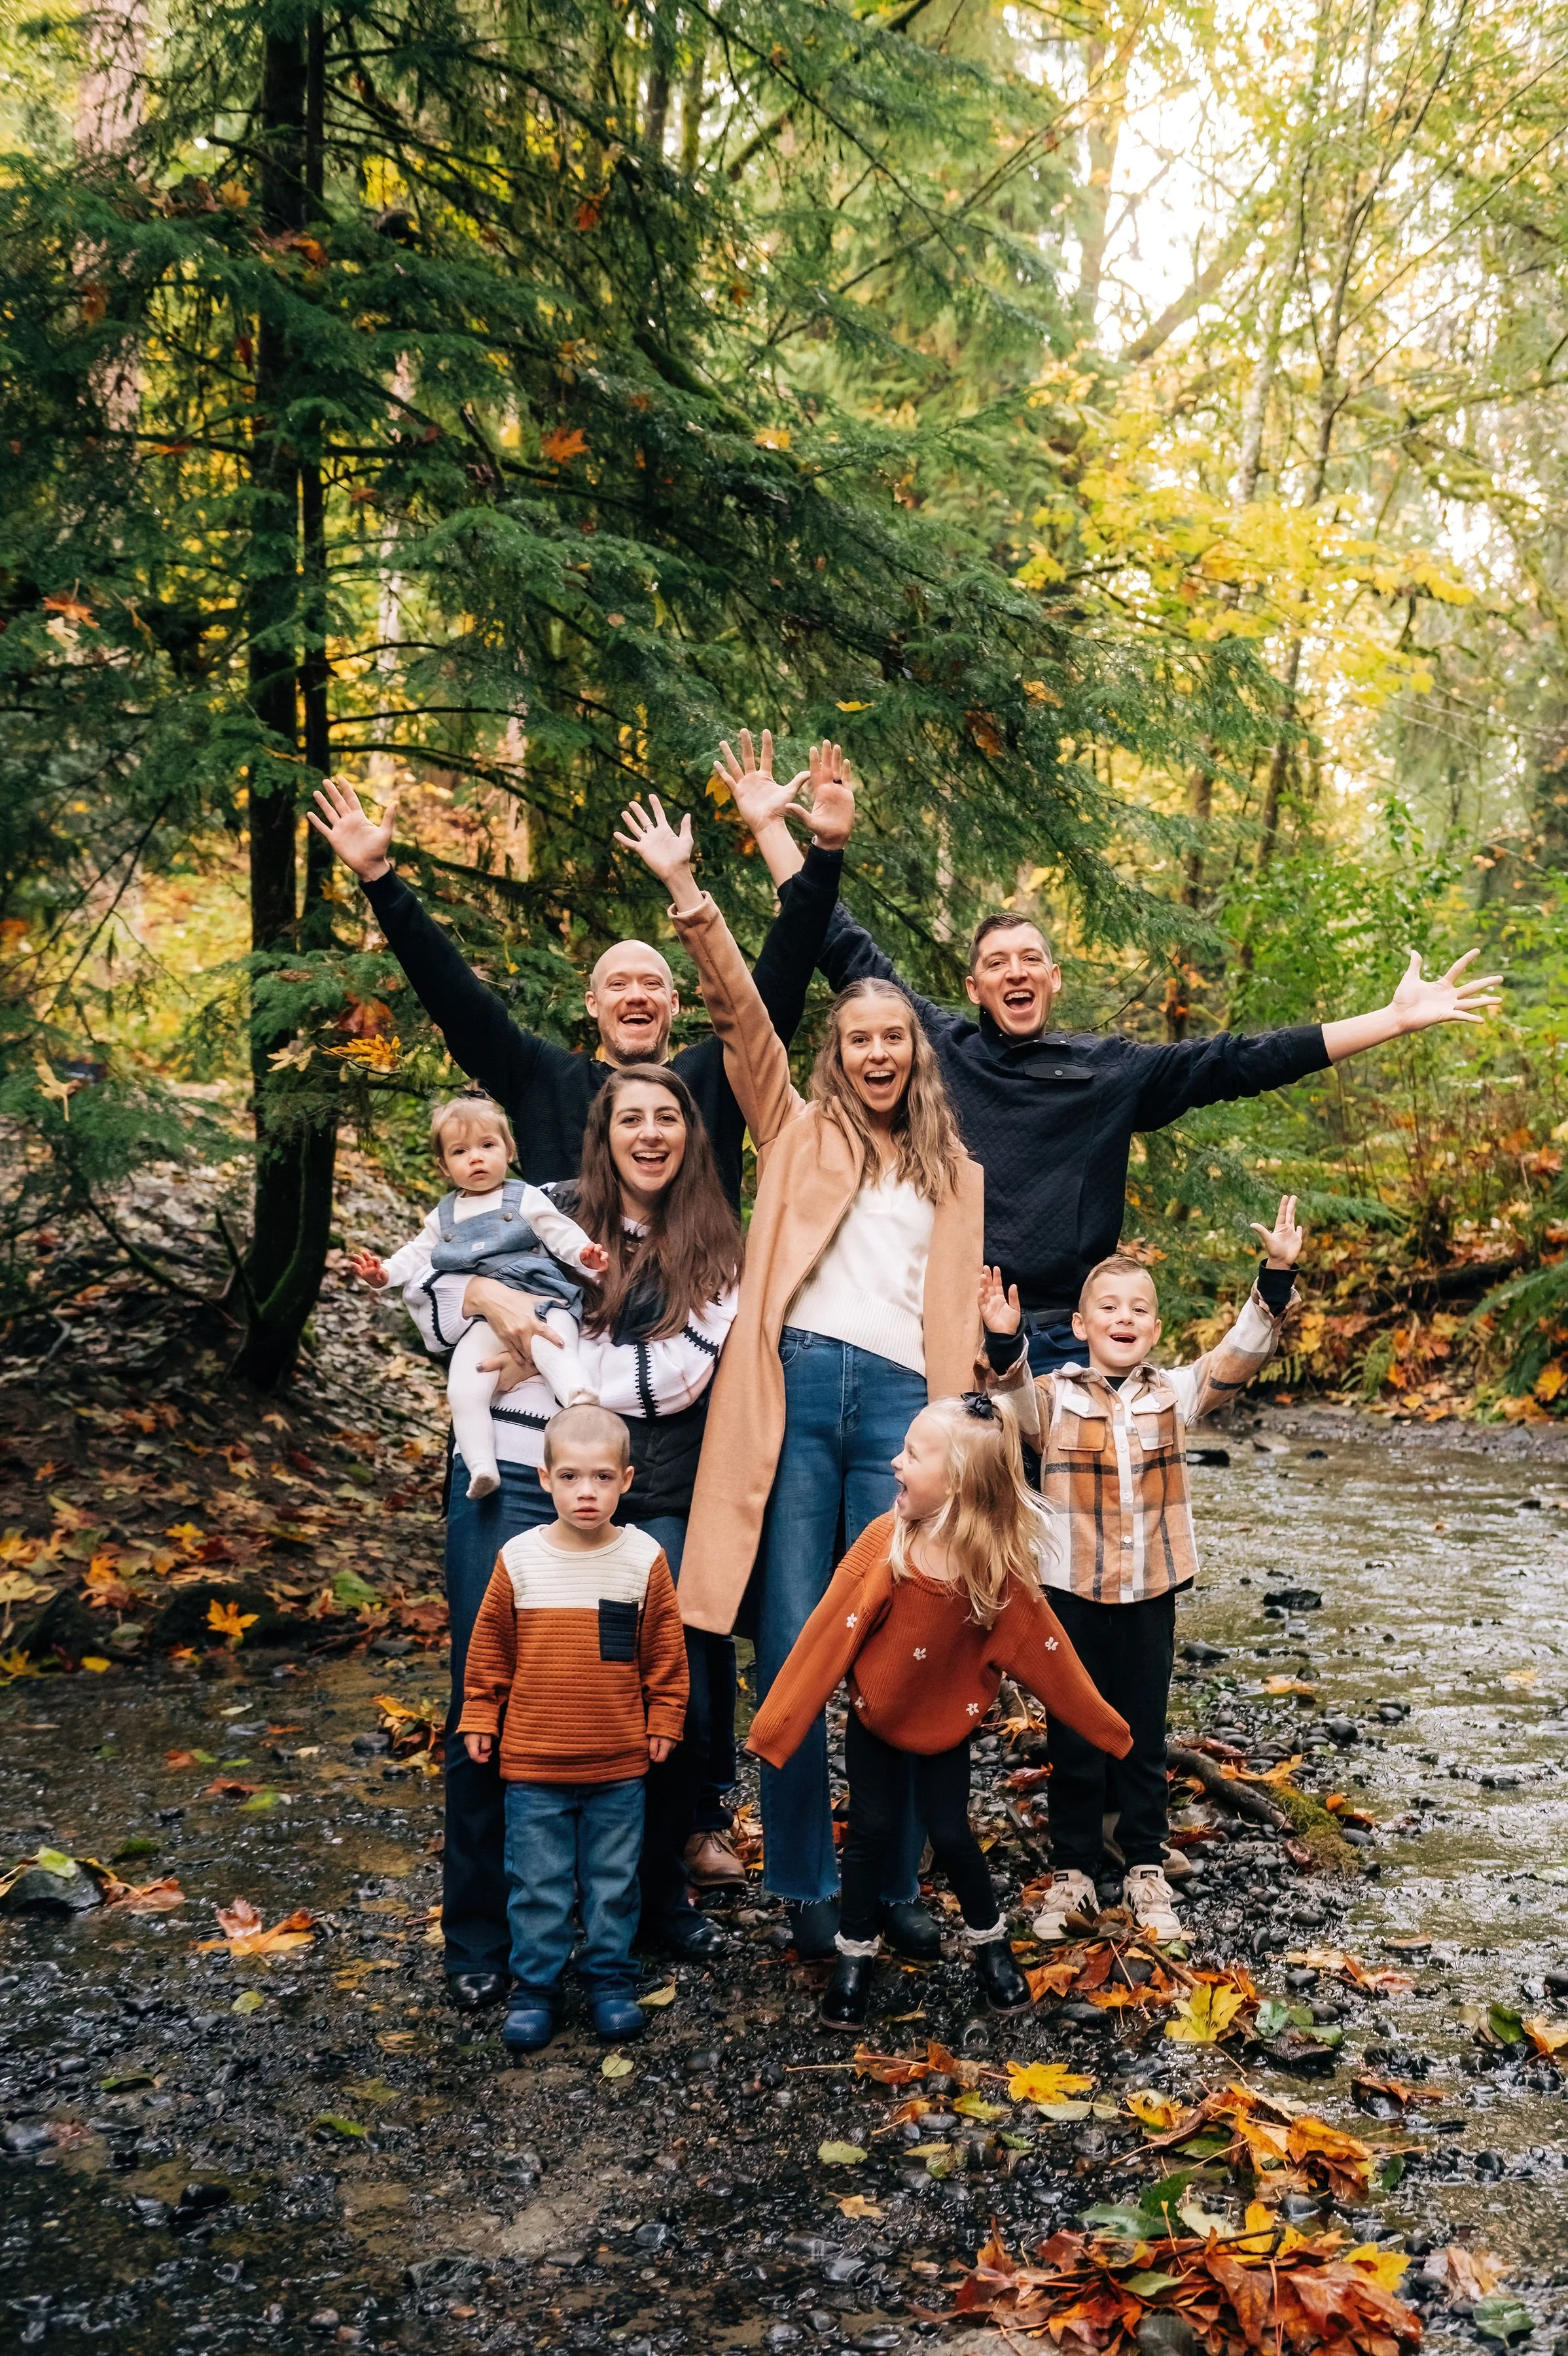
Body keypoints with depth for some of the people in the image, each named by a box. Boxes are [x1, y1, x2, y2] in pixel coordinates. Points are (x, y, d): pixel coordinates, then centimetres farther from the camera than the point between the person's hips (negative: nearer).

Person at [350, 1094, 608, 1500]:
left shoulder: (526, 1199, 12)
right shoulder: (444, 1216, 25)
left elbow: (561, 1233, 5)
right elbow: (417, 1254, 28)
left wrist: (585, 1254, -16)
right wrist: (384, 1274, 9)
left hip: (541, 1301, -3)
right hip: (483, 1319, 3)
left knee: (555, 1354, -36)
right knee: (462, 1390, -17)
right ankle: (480, 1468, -20)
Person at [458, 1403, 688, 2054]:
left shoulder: (644, 1559, -7)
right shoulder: (520, 1559, -7)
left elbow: (665, 1651, 4)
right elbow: (489, 1648, 5)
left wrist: (663, 1721, 6)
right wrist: (479, 1718, 8)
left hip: (620, 1763, 0)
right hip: (532, 1762, 0)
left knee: (613, 1879, 12)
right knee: (537, 1882, 8)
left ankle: (611, 1980, 28)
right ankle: (535, 1989, 23)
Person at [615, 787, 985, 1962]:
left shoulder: (954, 1173, 21)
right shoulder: (800, 1133, 15)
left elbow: (958, 1320, 18)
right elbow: (741, 1012, 3)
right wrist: (687, 891, -7)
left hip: (899, 1402, 1)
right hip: (796, 1389, -1)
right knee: (793, 1651, -1)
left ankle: (897, 1883, 15)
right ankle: (807, 1886, 12)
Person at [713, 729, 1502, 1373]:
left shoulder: (1112, 1068, 7)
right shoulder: (935, 1048, 7)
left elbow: (1241, 1061, 6)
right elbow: (843, 951, 10)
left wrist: (1394, 1019, 4)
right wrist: (770, 826, 10)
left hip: (1066, 1347, 1)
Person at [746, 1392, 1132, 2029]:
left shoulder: (1003, 1568, -23)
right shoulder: (885, 1540, -24)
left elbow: (1045, 1653, -12)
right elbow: (829, 1635, -20)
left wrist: (1107, 1730, -5)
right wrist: (774, 1725, -17)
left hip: (948, 1724, 0)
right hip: (875, 1717, 0)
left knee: (951, 1834, 5)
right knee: (870, 1829, 6)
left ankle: (990, 1940, 30)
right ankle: (855, 1953, 25)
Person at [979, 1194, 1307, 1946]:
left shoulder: (1174, 1394, 4)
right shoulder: (1055, 1397, -4)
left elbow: (1238, 1356, -7)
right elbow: (1016, 1401, -24)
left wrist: (1276, 1277, -19)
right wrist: (1005, 1344, -44)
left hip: (1150, 1594, 2)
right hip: (1073, 1593, -2)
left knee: (1144, 1742, 13)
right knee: (1073, 1742, 8)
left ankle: (1146, 1871, 26)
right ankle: (1071, 1875, 21)